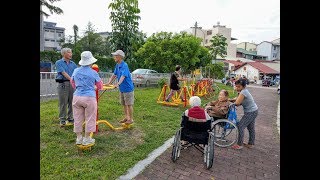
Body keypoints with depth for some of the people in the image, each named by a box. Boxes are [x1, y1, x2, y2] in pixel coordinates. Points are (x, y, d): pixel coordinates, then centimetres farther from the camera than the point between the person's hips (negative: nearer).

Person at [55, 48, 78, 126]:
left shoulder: (73, 63, 14)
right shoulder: (58, 62, 1)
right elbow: (64, 73, -12)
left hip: (72, 84, 4)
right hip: (63, 84, -4)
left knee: (71, 102, 8)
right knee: (63, 103, 1)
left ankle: (70, 118, 20)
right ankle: (62, 120, 12)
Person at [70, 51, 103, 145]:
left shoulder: (76, 71, 4)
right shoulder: (93, 73, -8)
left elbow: (73, 84, 19)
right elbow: (100, 86, 3)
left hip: (77, 97, 5)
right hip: (89, 98, -4)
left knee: (78, 118, 14)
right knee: (89, 119, 8)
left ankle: (79, 138, 25)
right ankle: (87, 139, 17)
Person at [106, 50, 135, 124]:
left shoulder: (124, 65, -19)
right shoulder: (117, 65, 7)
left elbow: (123, 76, -32)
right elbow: (114, 75, 14)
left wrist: (118, 84, -44)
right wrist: (109, 82, 7)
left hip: (128, 88, -9)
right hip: (122, 89, 9)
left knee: (129, 104, 2)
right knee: (124, 104, 17)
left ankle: (131, 119, 16)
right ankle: (126, 117, 32)